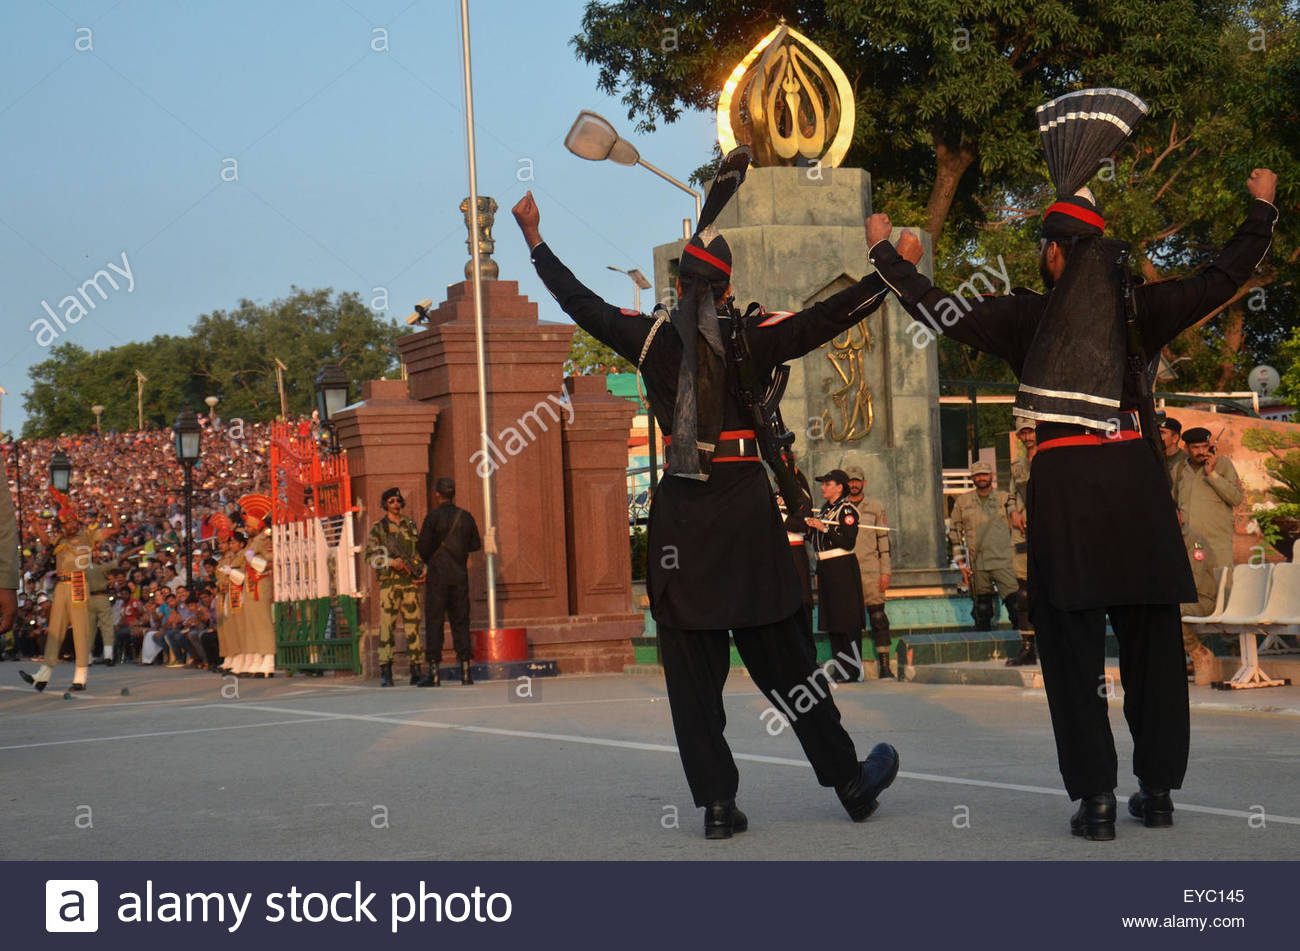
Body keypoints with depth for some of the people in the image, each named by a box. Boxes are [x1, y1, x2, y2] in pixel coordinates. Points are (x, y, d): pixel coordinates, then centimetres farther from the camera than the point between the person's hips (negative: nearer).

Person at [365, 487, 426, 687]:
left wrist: (423, 571, 2)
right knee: (387, 625, -7)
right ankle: (385, 673, -7)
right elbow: (371, 554, -3)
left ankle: (416, 671, 5)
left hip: (411, 581, 3)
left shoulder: (411, 526, 15)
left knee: (413, 626, 2)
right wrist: (392, 563, -16)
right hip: (389, 582, -3)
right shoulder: (378, 528, 5)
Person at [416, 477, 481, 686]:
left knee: (433, 622, -2)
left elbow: (423, 548, -8)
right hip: (460, 575, 4)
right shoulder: (465, 517, 6)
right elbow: (475, 544, 13)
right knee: (460, 622, 8)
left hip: (438, 576, -4)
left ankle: (434, 671, -8)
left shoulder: (433, 517, -8)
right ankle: (466, 669, 3)